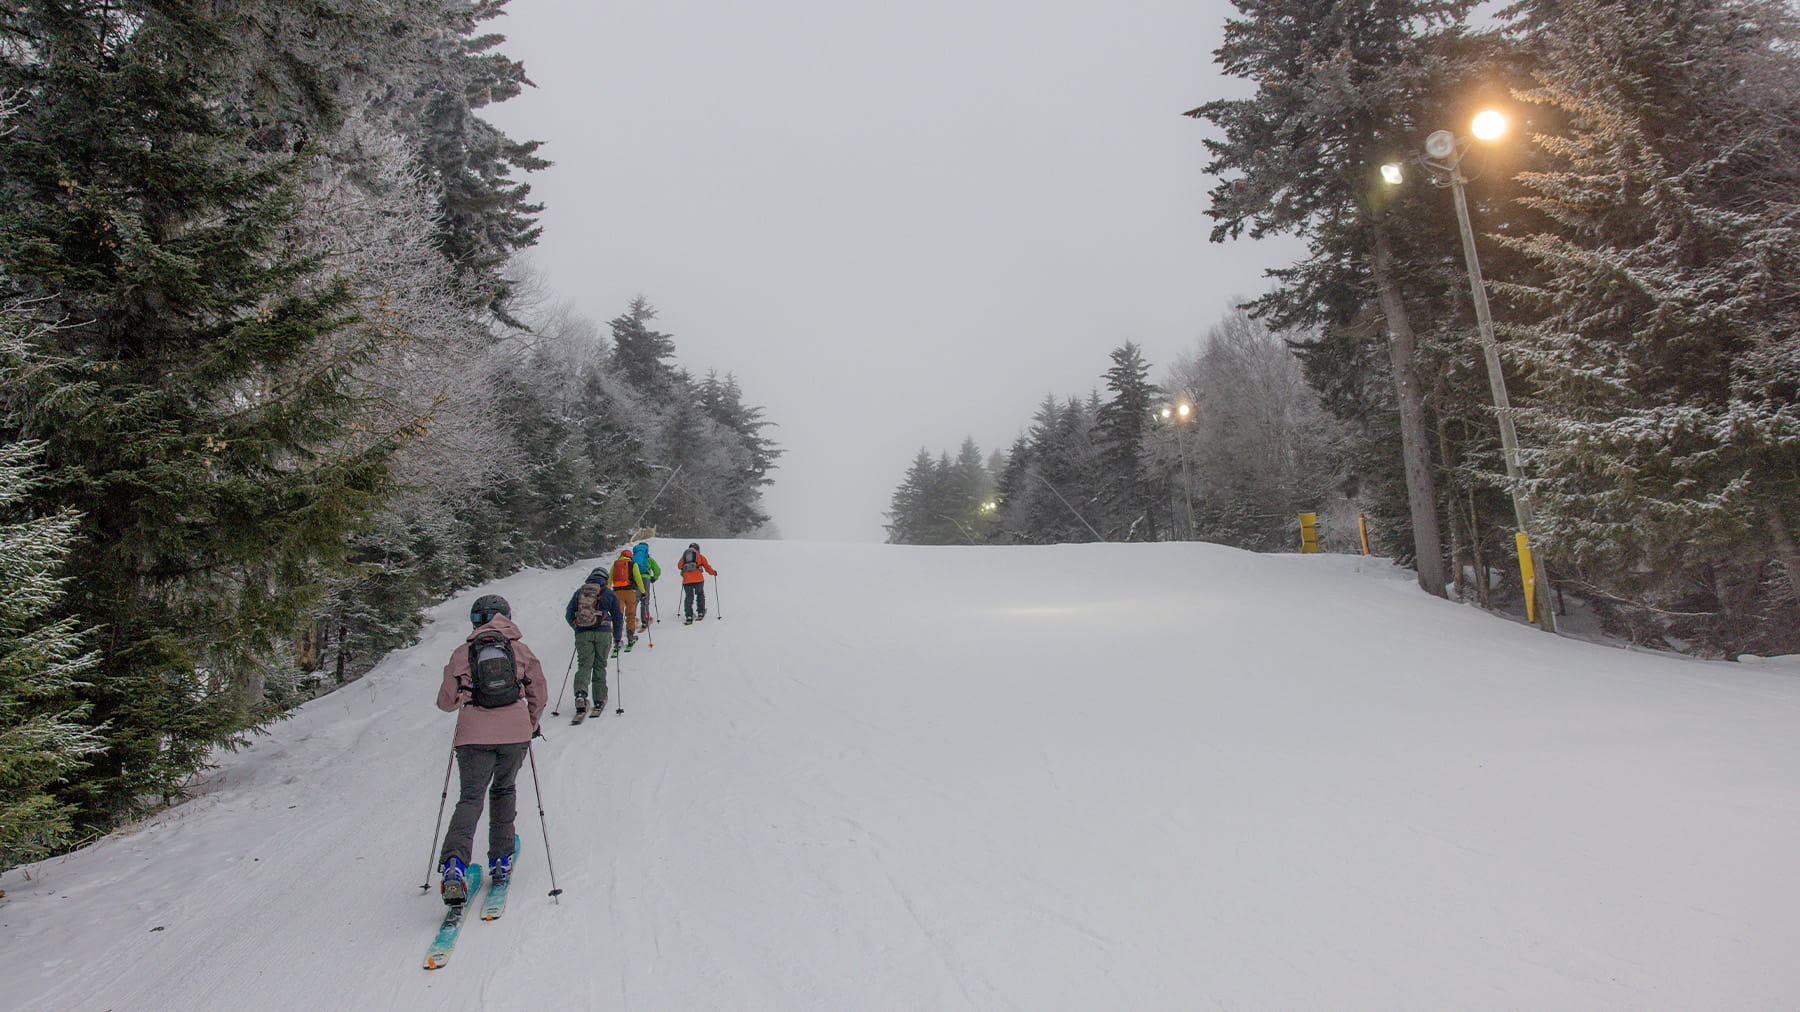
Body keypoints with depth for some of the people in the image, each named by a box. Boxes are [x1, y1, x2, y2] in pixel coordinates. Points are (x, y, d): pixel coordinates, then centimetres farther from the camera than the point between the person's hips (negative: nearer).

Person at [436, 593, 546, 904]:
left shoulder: (463, 652, 6)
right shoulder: (520, 650, 8)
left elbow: (446, 701, 10)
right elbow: (539, 695, 10)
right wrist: (532, 726, 26)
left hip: (474, 736, -1)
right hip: (515, 734, 1)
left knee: (470, 797, 2)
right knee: (503, 791, 21)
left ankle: (454, 864, -19)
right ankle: (501, 860, 20)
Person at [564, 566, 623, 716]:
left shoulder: (579, 592, 13)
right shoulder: (609, 593, 8)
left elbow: (568, 614, 15)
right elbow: (618, 617, 9)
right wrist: (618, 638, 18)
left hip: (582, 634, 1)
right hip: (603, 633, -1)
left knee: (584, 665, 1)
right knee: (600, 666, 9)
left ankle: (580, 694, -23)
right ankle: (599, 700, 10)